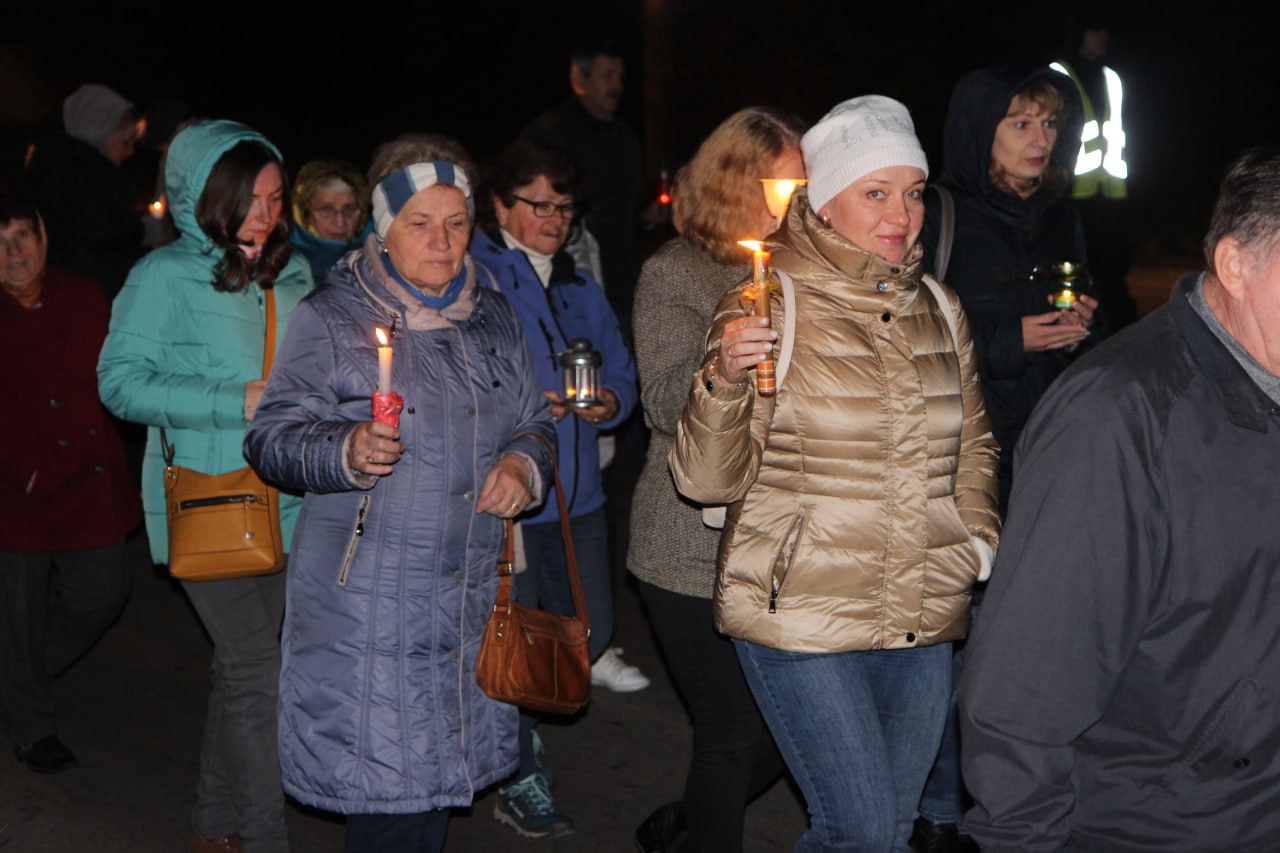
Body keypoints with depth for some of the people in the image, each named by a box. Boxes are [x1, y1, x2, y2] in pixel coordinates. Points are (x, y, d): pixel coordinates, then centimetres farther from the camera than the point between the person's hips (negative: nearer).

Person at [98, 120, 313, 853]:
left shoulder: (292, 274, 10)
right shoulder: (165, 276, -7)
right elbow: (121, 381, -12)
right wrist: (238, 403, -19)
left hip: (285, 499, 6)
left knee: (243, 661, 15)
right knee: (256, 670, -7)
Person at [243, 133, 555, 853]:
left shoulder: (494, 318, 12)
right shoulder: (332, 319, -6)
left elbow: (534, 420, 21)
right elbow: (272, 436, -7)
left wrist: (524, 464, -1)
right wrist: (345, 451, -25)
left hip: (472, 597, 6)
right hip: (367, 599, -5)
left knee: (443, 768, 14)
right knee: (384, 780, -3)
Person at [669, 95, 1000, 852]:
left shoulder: (940, 311, 8)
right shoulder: (769, 306, -8)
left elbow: (973, 445, 23)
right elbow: (709, 480, -11)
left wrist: (979, 541, 8)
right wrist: (725, 379, -27)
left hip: (925, 624, 6)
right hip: (803, 616, -5)